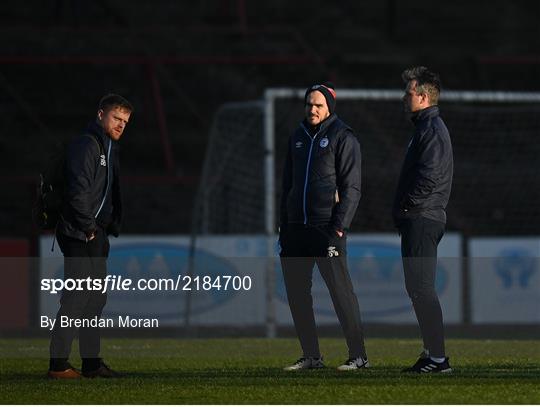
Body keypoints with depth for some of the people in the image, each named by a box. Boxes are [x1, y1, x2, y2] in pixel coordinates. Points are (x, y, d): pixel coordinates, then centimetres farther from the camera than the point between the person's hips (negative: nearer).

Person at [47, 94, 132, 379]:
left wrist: (110, 228, 14)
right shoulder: (86, 145, -13)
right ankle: (58, 364, -8)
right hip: (80, 237, -10)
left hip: (97, 236, 10)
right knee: (75, 299, -10)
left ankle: (91, 362, 18)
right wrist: (89, 228, -16)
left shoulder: (109, 147, 19)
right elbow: (78, 191, -21)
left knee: (96, 299, 13)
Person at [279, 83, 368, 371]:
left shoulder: (343, 138, -2)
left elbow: (351, 188, -7)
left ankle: (358, 356, -7)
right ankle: (311, 356, 12)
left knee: (341, 291, -9)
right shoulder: (298, 137, 17)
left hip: (326, 226, -7)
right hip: (296, 228, 7)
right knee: (296, 292, 5)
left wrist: (338, 228, -15)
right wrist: (283, 226, 15)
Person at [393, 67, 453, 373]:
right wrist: (402, 210, 14)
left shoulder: (432, 129, -13)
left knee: (421, 288, -11)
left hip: (422, 219, -11)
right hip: (419, 219, 11)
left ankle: (438, 357, -12)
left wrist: (405, 206, -11)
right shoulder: (426, 126, 19)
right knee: (419, 288, 12)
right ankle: (433, 353, 16)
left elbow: (430, 177, -22)